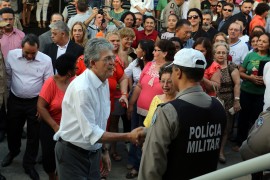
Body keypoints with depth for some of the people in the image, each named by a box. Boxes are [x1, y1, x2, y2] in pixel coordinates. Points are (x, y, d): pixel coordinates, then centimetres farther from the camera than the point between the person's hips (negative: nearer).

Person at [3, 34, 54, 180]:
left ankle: (29, 164, 30)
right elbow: (7, 75, 5)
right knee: (12, 129, 20)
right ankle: (13, 151, 52)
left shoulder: (46, 60, -15)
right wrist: (9, 91, 11)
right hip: (15, 101, 2)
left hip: (36, 102, -2)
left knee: (34, 135, 9)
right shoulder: (11, 55, -11)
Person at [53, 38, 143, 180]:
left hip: (93, 152, 7)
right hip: (72, 153, -7)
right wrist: (128, 137, -25)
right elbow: (91, 133, -25)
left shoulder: (104, 82, 2)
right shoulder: (82, 88, -25)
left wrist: (104, 150, 15)